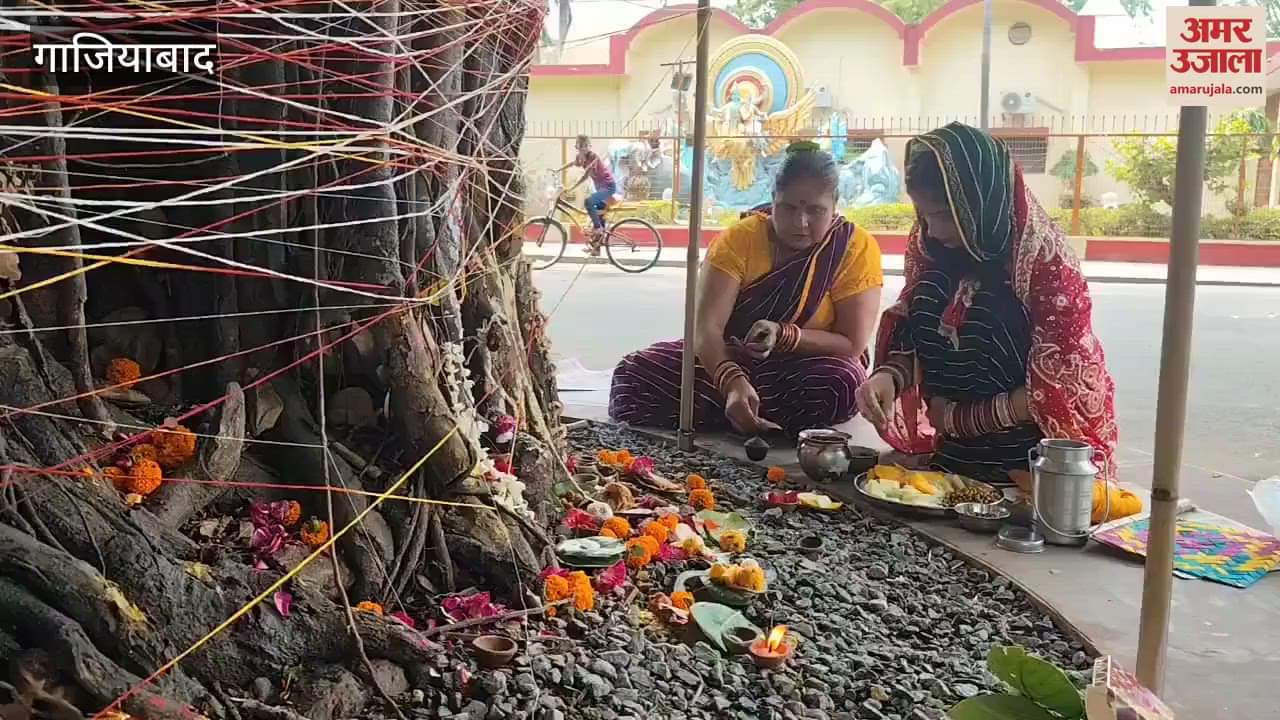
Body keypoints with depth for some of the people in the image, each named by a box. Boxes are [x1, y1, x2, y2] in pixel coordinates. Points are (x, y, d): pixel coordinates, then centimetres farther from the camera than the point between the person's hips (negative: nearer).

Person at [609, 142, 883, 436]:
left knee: (843, 384, -37)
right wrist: (733, 382, -44)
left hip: (808, 366, 0)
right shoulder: (739, 238, -15)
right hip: (732, 358, 0)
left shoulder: (857, 248, -15)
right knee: (634, 377, -21)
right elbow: (706, 326, -24)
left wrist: (783, 335, -32)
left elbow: (853, 345, -15)